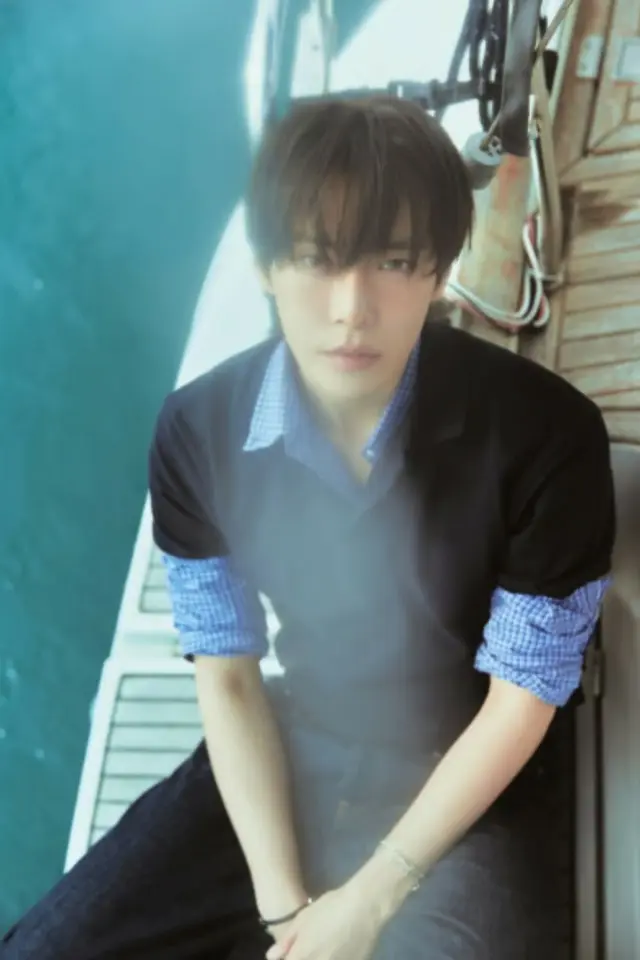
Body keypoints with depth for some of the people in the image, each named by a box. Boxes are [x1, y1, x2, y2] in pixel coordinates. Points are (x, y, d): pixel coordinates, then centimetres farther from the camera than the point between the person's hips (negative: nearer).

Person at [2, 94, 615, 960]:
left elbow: (523, 700, -14)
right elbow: (225, 674, -4)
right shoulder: (199, 431, -12)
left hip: (471, 792, -2)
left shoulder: (545, 436, -22)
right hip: (291, 763, 3)